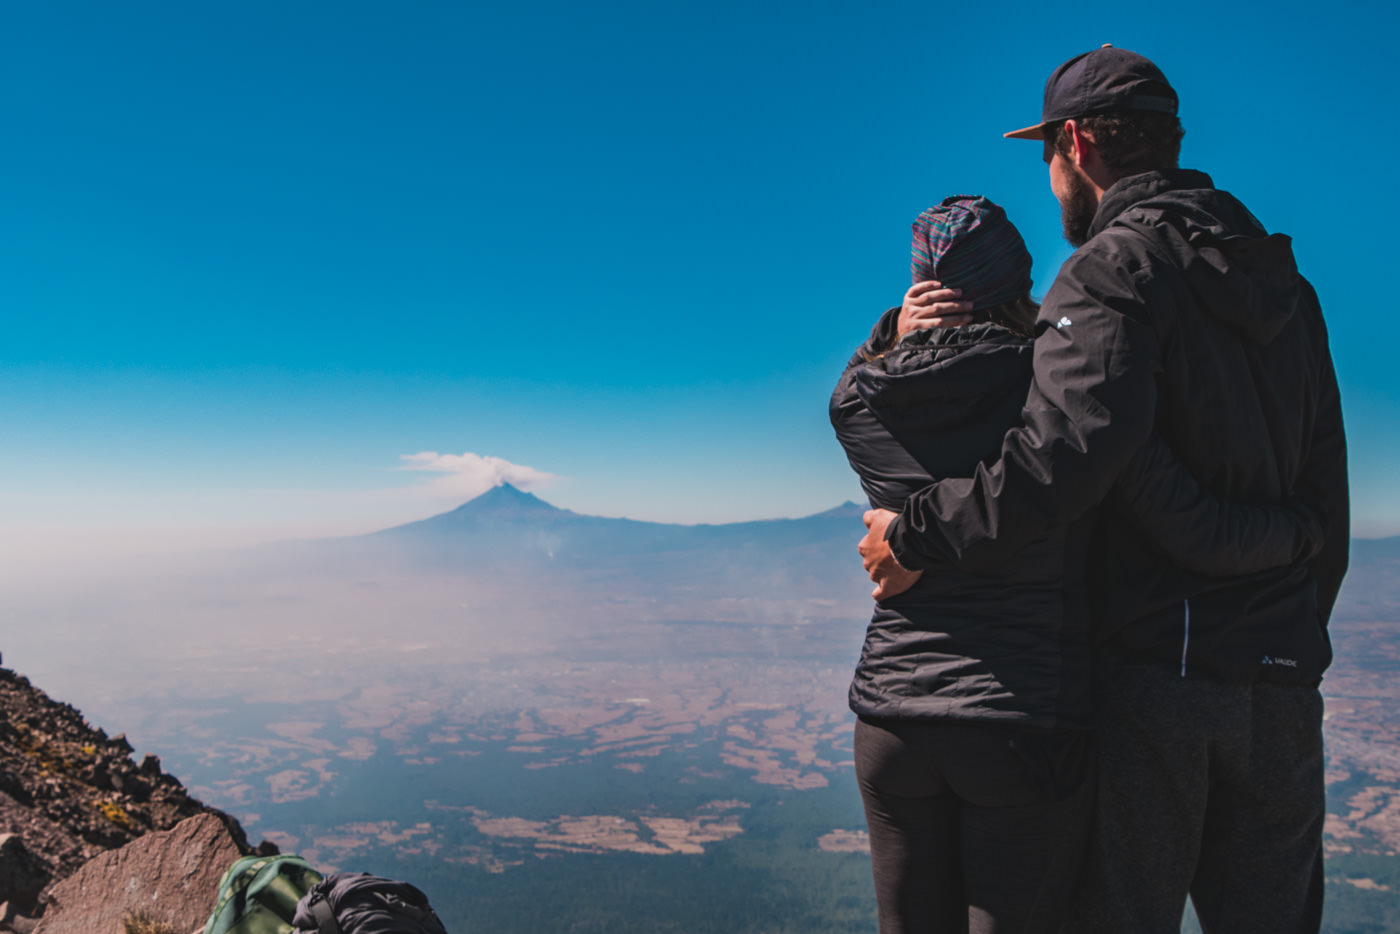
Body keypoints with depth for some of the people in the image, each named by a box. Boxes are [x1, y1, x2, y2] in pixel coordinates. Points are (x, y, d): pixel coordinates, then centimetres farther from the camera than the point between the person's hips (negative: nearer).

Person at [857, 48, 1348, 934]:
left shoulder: (1116, 268, -10)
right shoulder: (1282, 282, 15)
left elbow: (1075, 445, -29)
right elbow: (1323, 499, 17)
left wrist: (923, 534, -20)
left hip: (1148, 672, -7)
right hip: (1279, 685, 8)